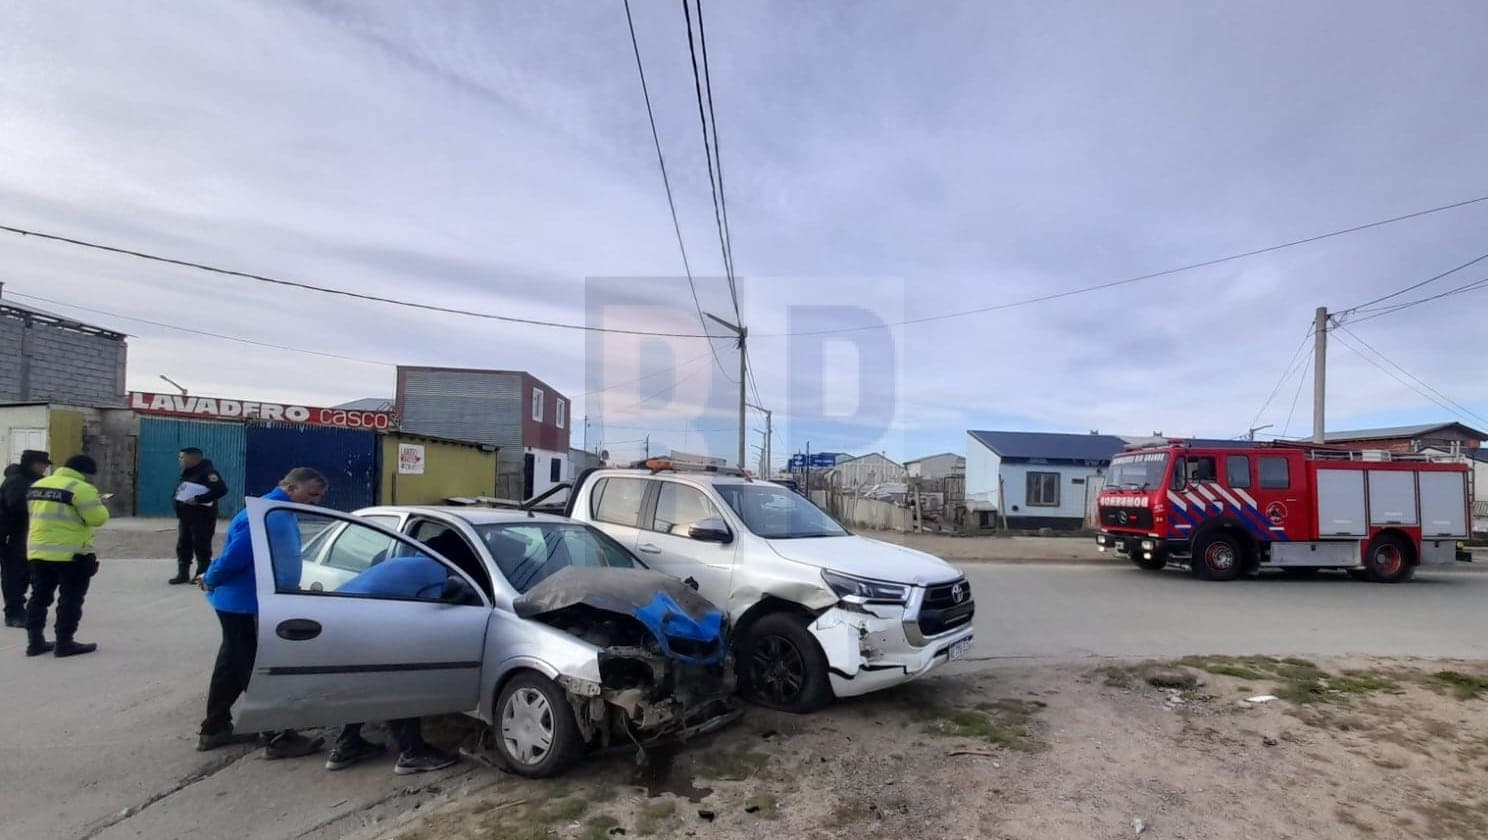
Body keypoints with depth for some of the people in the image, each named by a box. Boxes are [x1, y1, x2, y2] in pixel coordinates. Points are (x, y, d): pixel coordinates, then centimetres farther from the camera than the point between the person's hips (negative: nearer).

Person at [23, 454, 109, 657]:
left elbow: (38, 514, 21)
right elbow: (97, 518, -18)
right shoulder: (81, 488, -15)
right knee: (70, 599, 2)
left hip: (38, 551, 8)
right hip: (71, 554, -7)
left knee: (40, 597, 15)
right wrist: (98, 504, 1)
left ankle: (35, 641, 18)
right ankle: (64, 643, 5)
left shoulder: (37, 485, 13)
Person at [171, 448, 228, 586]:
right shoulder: (187, 473, 15)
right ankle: (183, 574, 21)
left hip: (202, 516, -10)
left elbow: (221, 489, -26)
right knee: (183, 545, 12)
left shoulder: (207, 472, -15)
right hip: (185, 516, 10)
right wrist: (178, 497, 7)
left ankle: (202, 575, 6)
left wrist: (198, 499, -25)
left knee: (201, 546, -3)